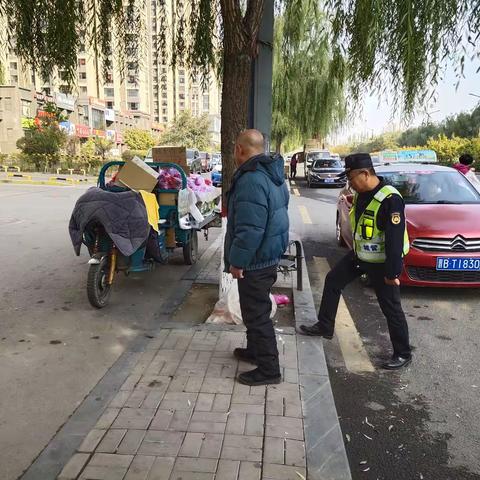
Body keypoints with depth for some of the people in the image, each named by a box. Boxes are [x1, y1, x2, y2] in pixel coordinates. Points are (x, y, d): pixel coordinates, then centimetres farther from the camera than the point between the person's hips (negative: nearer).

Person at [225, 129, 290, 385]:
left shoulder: (251, 180, -24)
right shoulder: (273, 174, 9)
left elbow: (250, 229, -29)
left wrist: (237, 260, -20)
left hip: (255, 261, -10)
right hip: (270, 254, 10)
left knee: (257, 314, 2)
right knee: (256, 310, 24)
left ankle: (268, 369, 14)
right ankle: (255, 350, 41)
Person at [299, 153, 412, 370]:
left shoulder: (390, 199, -27)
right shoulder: (362, 194, 0)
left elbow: (395, 239, -26)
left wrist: (393, 272, -24)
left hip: (381, 262, -9)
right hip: (359, 255, 9)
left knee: (391, 308, 3)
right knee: (332, 280, 14)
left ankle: (403, 354, 21)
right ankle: (324, 327, 29)